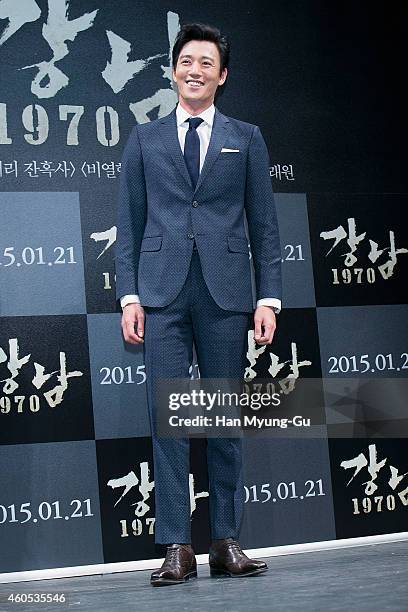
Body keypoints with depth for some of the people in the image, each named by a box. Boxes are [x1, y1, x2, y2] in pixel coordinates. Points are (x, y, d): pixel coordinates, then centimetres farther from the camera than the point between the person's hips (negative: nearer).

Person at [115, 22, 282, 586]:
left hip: (225, 292, 0)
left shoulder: (246, 139, 13)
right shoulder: (145, 139, 14)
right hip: (163, 293, 0)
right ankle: (176, 548, 2)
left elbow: (264, 225, 10)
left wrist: (269, 297, 1)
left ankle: (226, 543, 11)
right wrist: (129, 295, 0)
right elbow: (129, 223, 10)